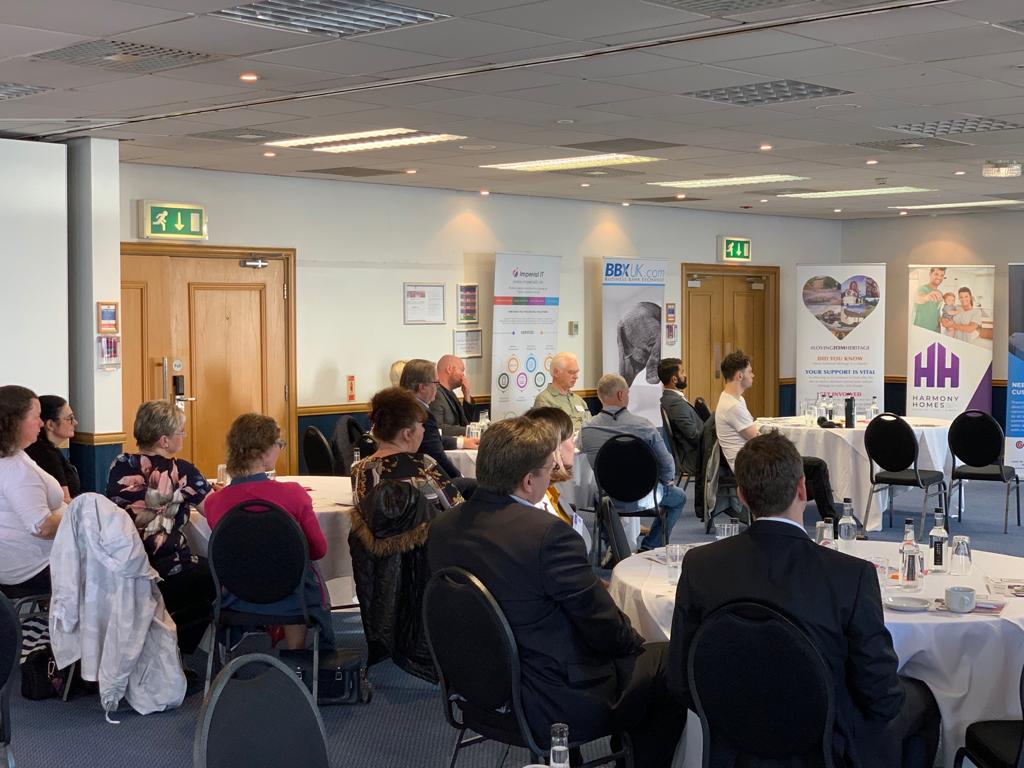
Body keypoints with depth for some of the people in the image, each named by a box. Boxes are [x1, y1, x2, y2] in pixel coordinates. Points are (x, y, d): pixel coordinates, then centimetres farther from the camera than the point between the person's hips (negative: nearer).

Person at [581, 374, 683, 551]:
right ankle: (649, 548, 21)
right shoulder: (643, 426, -20)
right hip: (642, 499, -3)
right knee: (679, 497, 27)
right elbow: (666, 464, -12)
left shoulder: (587, 431, -14)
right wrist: (668, 481, 12)